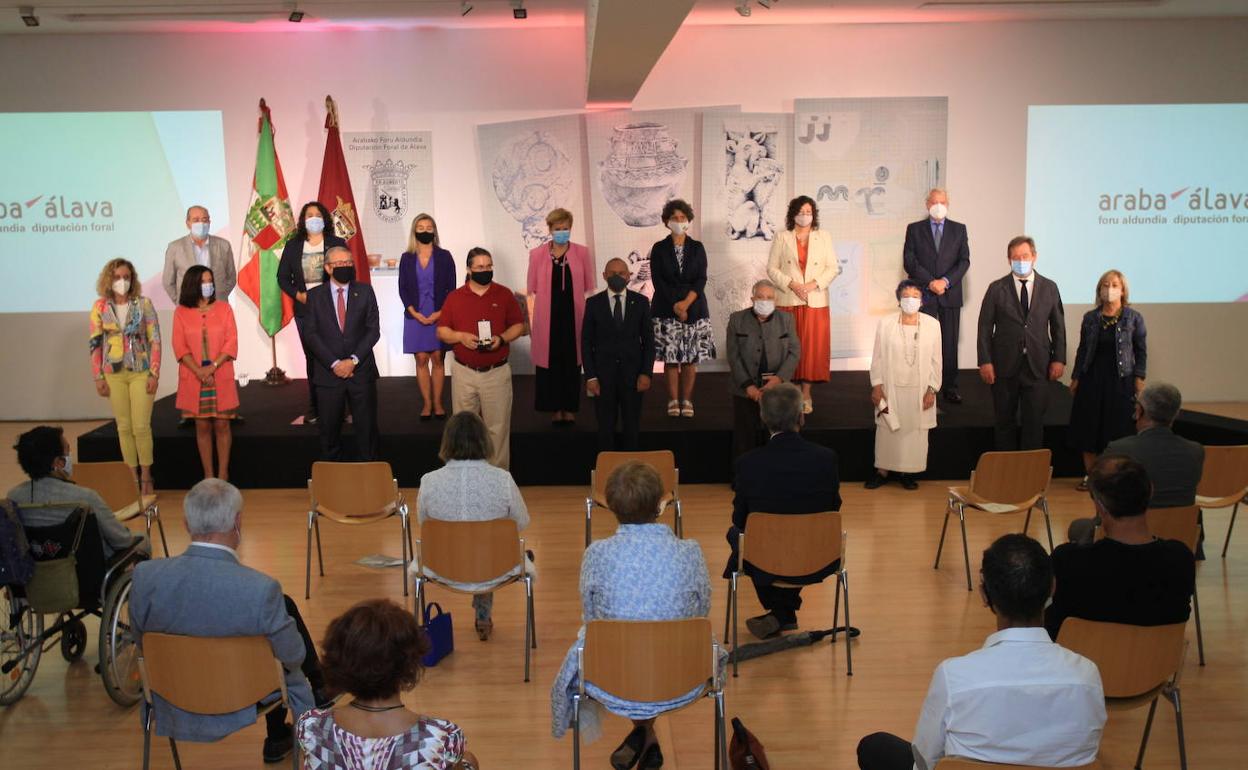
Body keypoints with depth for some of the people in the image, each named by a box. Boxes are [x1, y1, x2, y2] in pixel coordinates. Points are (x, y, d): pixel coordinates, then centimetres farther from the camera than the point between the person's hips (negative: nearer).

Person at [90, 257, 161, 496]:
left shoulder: (144, 304, -2)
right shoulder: (100, 307, 3)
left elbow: (155, 340, -3)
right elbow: (95, 344, 4)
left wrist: (154, 374, -8)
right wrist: (98, 377, 0)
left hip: (141, 373, -2)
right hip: (114, 374, 2)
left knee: (141, 426, -4)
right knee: (124, 427, 7)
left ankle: (146, 478, 7)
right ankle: (133, 477, 16)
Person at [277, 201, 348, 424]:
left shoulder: (337, 243, 3)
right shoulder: (292, 245, 9)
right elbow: (282, 276, 10)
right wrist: (298, 295, -7)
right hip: (304, 310, 3)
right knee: (312, 358, 7)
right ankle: (315, 407, 13)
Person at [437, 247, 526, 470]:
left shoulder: (504, 294, 2)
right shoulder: (455, 297, 3)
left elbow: (518, 326, 5)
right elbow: (441, 331, 5)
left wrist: (502, 338, -14)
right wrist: (461, 336, -14)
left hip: (497, 372, -1)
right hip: (464, 372, 1)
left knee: (498, 427, 3)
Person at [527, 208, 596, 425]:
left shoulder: (582, 253, 4)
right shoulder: (537, 254, 4)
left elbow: (589, 288, 6)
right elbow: (532, 290, 6)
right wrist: (532, 320, 2)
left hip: (573, 316, 0)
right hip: (547, 318, 0)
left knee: (572, 362, 5)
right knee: (550, 362, 3)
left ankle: (570, 408, 15)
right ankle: (556, 409, 13)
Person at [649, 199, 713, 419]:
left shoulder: (697, 248, 7)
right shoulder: (659, 249, 4)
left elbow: (701, 279, -1)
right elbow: (658, 281, -3)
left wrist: (686, 302, -14)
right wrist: (675, 305, -10)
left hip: (694, 308, 1)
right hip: (666, 310, -1)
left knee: (691, 358, 1)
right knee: (670, 357, -1)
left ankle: (687, 400, 9)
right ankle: (673, 400, 8)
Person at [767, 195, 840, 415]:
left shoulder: (824, 237, 10)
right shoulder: (782, 238, 8)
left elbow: (833, 268, 5)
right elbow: (772, 268, 3)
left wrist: (813, 284, -10)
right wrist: (792, 284, -11)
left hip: (815, 301, 1)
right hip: (788, 301, -1)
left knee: (811, 347, -1)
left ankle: (805, 396, 6)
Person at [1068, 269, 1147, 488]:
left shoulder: (1134, 318, -2)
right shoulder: (1090, 318, 4)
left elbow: (1141, 350, 2)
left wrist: (1139, 377, -5)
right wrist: (1075, 377, 8)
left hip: (1121, 380, -2)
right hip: (1092, 378, 2)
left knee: (1118, 428, 1)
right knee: (1089, 427, 4)